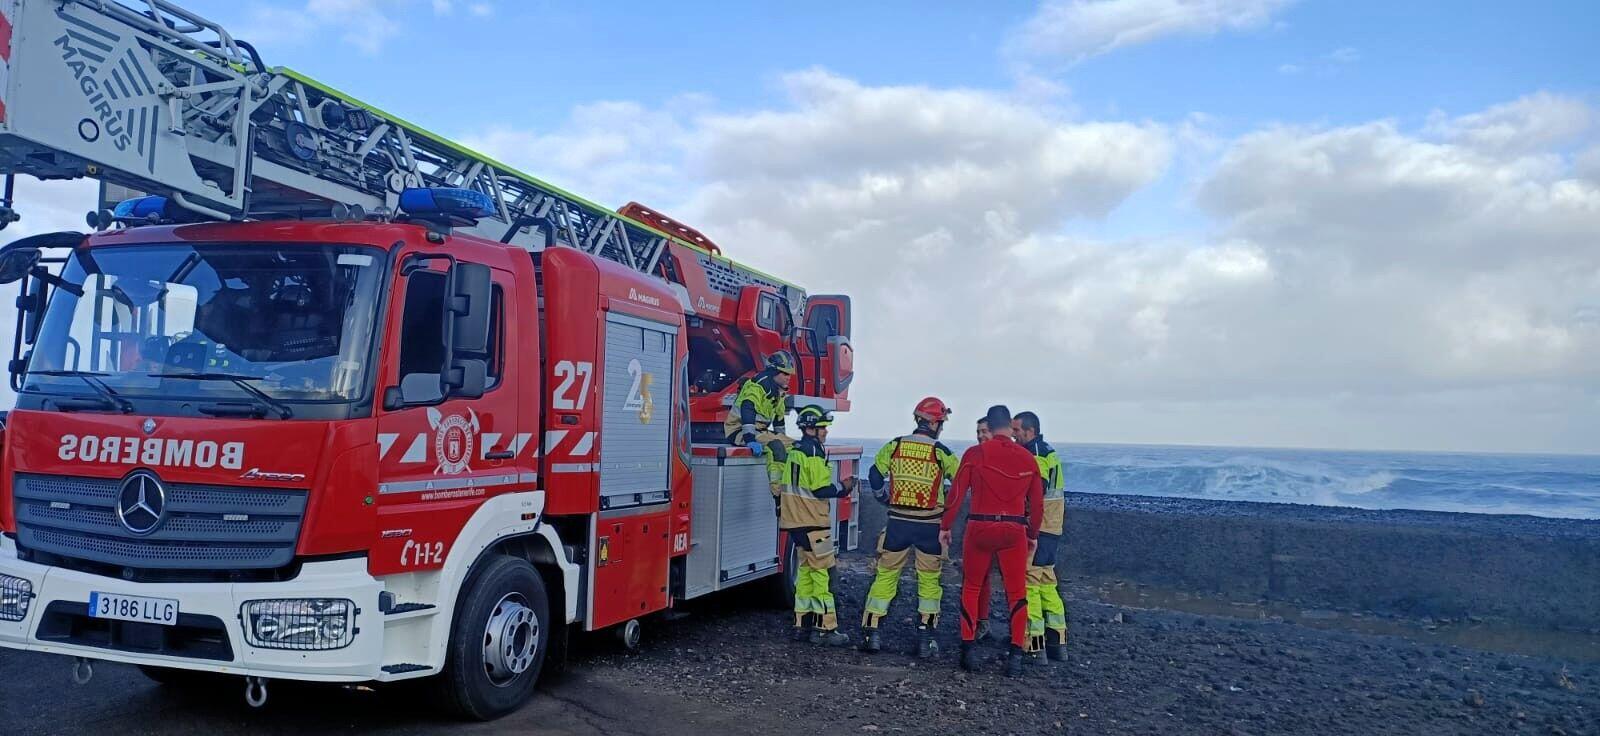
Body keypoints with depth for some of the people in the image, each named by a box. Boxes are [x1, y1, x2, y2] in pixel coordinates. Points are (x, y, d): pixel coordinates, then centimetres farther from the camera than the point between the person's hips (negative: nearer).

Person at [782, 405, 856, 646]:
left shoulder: (795, 451, 14)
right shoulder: (814, 452, -14)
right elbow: (820, 490, -19)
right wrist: (843, 488, -5)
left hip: (795, 521, 10)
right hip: (811, 522, -10)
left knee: (806, 570, 15)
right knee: (823, 573, -5)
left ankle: (803, 624, 18)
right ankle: (825, 629, -4)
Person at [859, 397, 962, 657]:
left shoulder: (894, 446, -1)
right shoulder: (941, 452, -8)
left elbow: (875, 475, 6)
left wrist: (884, 498, 23)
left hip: (898, 522, 2)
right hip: (929, 525, -2)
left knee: (886, 575, 11)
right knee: (929, 580, 10)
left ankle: (870, 633, 10)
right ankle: (925, 639, 9)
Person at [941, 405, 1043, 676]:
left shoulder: (975, 454, -5)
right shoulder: (1028, 459, 3)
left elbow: (956, 493, -4)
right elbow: (1037, 503, 9)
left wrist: (945, 527, 7)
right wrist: (1033, 535, 22)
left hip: (980, 528, -1)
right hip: (1015, 530, 1)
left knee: (971, 588, 14)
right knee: (1016, 592, 11)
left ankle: (967, 651, 13)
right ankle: (1016, 655, 8)